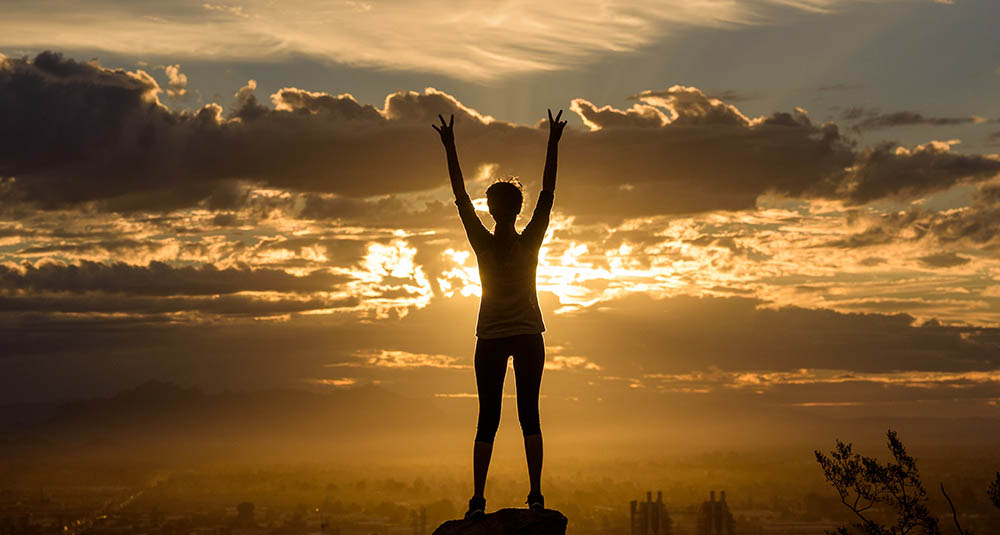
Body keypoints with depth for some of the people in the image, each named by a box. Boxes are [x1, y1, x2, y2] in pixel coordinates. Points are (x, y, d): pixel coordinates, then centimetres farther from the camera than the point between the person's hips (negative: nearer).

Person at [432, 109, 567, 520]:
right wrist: (553, 144, 0)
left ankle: (478, 499, -7)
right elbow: (548, 193, -3)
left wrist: (450, 148, 1)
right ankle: (535, 494, -6)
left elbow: (460, 197, -3)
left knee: (487, 420, 0)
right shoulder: (529, 243, -8)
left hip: (491, 340, 0)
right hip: (528, 337, 0)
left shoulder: (484, 244, -8)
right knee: (529, 416, 1)